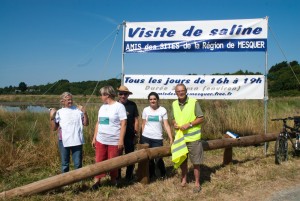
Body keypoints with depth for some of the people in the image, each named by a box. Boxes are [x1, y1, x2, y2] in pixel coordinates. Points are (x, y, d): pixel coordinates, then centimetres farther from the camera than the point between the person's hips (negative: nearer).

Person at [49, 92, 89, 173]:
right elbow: (54, 128, 2)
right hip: (64, 141, 0)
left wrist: (85, 113, -10)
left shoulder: (78, 110, 3)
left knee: (78, 163, 7)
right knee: (65, 163, 13)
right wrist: (52, 117, -10)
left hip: (77, 141, 0)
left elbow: (86, 124, 3)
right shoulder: (59, 112, 3)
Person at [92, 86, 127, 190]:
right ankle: (97, 181, 15)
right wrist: (94, 138, 12)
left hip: (114, 141, -6)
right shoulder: (102, 107, 13)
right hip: (100, 140, 6)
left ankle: (113, 180, 24)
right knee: (99, 161, 6)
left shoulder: (119, 106, -8)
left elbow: (123, 124, -12)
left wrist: (121, 140, -17)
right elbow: (98, 123, 16)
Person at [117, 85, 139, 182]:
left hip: (129, 136, -1)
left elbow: (136, 120, 1)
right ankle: (117, 176, 23)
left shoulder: (132, 105, -2)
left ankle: (129, 176, 23)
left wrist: (135, 133, -2)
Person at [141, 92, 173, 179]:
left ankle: (163, 173, 24)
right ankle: (151, 174, 28)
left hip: (157, 138, -2)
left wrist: (171, 138, -12)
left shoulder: (163, 110, -2)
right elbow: (143, 124, 9)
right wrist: (142, 137, 5)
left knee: (158, 158, -3)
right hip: (146, 137, 2)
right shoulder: (146, 110, 3)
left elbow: (166, 125, -4)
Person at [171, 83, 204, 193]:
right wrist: (174, 123, -7)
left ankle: (197, 183, 19)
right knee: (182, 160, 16)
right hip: (180, 137, 4)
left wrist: (189, 124, -20)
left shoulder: (194, 102, -10)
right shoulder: (174, 104, 5)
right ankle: (183, 179, 34)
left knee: (195, 162, 4)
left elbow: (201, 118, -9)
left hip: (193, 138, -4)